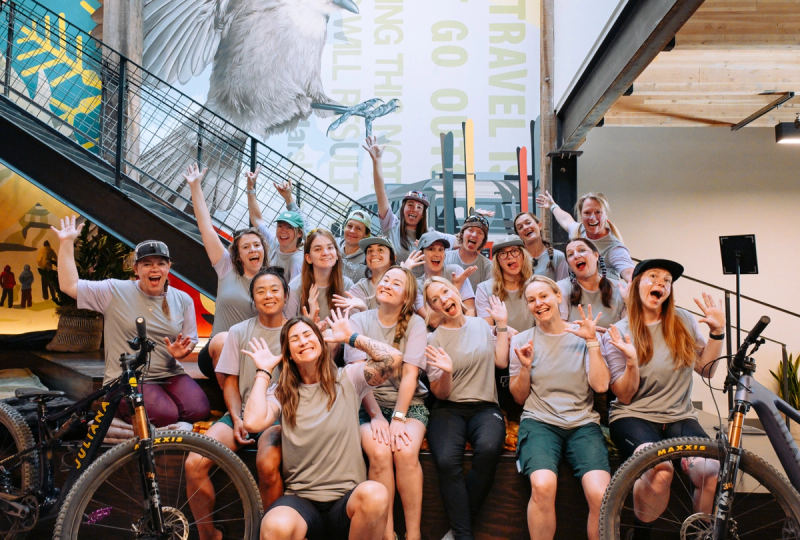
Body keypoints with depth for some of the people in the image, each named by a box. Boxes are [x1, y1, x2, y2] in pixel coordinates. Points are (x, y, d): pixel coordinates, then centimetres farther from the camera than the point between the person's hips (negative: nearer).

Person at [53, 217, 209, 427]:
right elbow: (69, 285, -4)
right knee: (165, 415, -26)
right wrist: (67, 243, -5)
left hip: (170, 375, 3)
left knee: (198, 410, -24)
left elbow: (190, 341, 10)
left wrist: (181, 351, -14)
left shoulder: (183, 300, 7)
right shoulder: (115, 291, -1)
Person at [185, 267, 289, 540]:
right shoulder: (239, 332, 9)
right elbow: (231, 383, 9)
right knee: (194, 463, -20)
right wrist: (237, 420, -5)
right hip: (244, 413, 3)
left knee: (267, 465, -34)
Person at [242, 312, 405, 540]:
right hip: (301, 499, 0)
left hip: (347, 499, 1)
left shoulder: (347, 379, 6)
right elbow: (253, 423, -11)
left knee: (375, 494, -36)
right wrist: (263, 372, 1)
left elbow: (393, 358, -9)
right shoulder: (281, 392, 8)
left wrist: (351, 337, 5)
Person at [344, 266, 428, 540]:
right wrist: (376, 416, -17)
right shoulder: (359, 321, 2)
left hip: (408, 403, 0)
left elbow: (410, 375, -7)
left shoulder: (415, 323, 0)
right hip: (369, 404, 0)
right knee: (379, 453, -28)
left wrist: (398, 418, -18)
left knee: (406, 451, -28)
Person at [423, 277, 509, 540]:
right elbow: (441, 393, 1)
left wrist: (501, 324, 6)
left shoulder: (481, 324, 13)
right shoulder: (434, 339, 3)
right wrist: (447, 372, -20)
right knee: (447, 461, -34)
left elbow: (501, 361, 5)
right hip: (449, 409, -1)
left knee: (488, 449, -34)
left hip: (484, 407, 2)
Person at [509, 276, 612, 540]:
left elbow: (600, 385, -3)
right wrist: (525, 367, -8)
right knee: (543, 486, -32)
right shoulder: (522, 340, 8)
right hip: (539, 421, -1)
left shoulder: (583, 336, 8)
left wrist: (592, 341, -6)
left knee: (601, 494, -26)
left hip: (583, 423, 1)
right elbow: (519, 397, 9)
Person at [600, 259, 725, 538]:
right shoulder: (617, 334, -1)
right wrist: (631, 362, -23)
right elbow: (625, 396, -4)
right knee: (660, 470, -34)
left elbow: (707, 369, 8)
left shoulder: (683, 321, 8)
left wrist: (717, 331, -3)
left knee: (710, 472, -28)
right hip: (633, 416, -3)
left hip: (680, 417, 3)